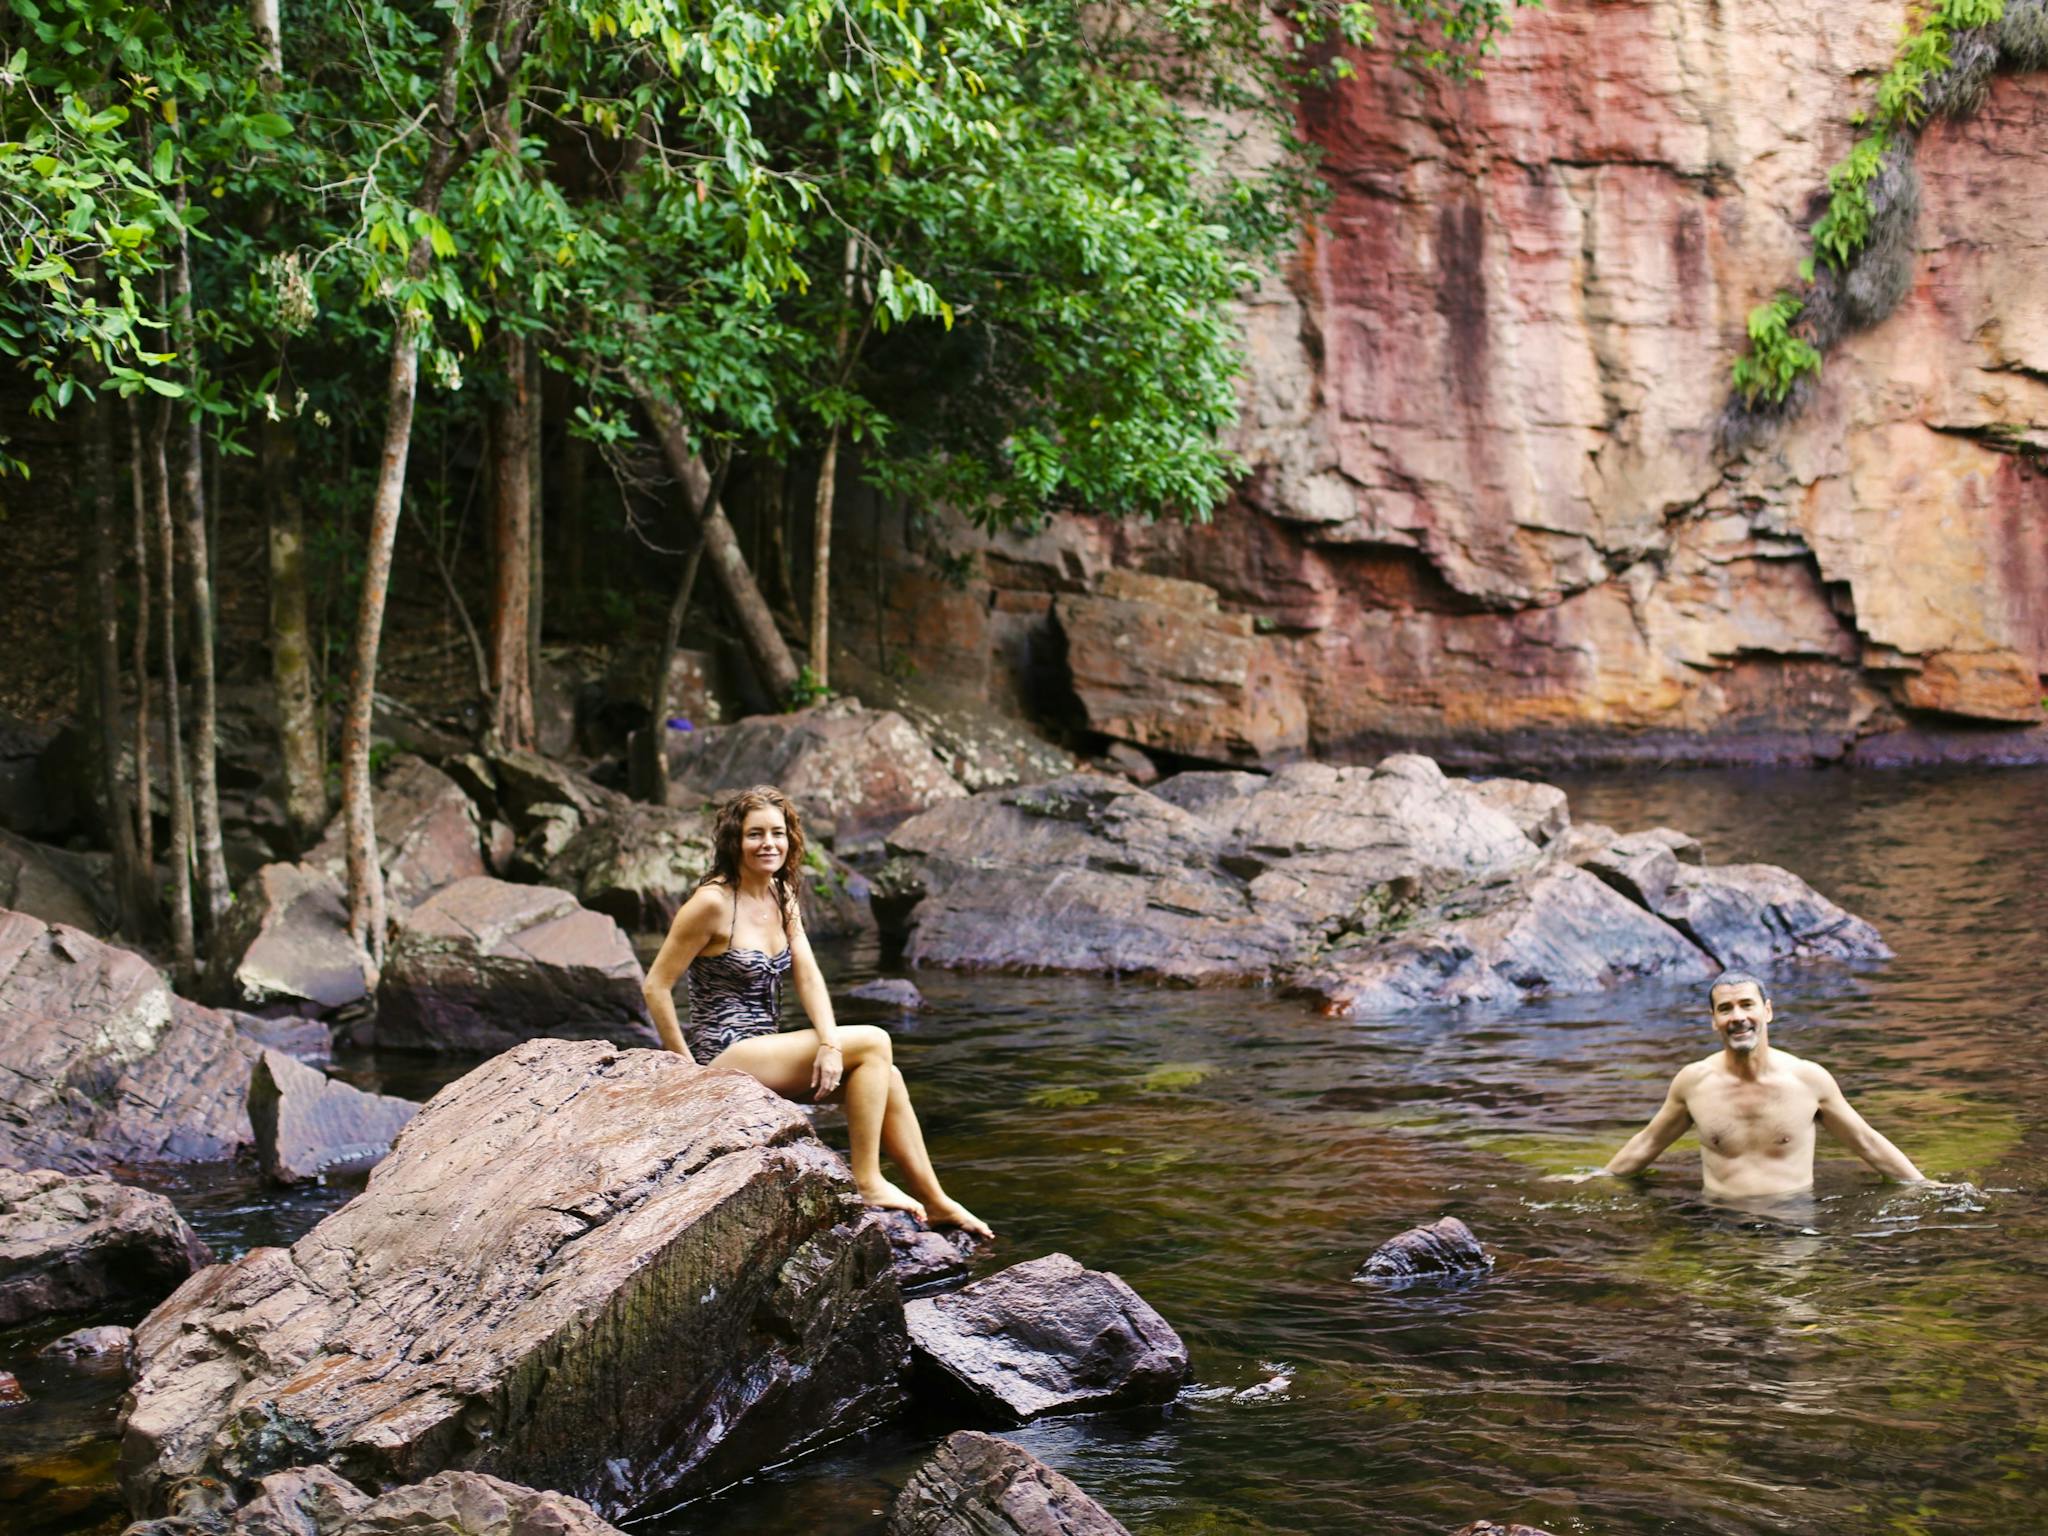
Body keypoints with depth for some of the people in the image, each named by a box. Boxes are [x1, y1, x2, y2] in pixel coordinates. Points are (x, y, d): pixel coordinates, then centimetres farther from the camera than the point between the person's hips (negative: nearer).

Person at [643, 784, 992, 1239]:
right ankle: (866, 1183, -7)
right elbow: (656, 986, -14)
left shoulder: (782, 897, 9)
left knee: (885, 1075, -3)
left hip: (766, 1053, 8)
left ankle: (935, 1201, 5)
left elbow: (808, 977, 0)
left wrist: (830, 1045, -16)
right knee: (873, 1043, -14)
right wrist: (686, 1067, -13)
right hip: (726, 1056, -8)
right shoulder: (713, 902, -15)